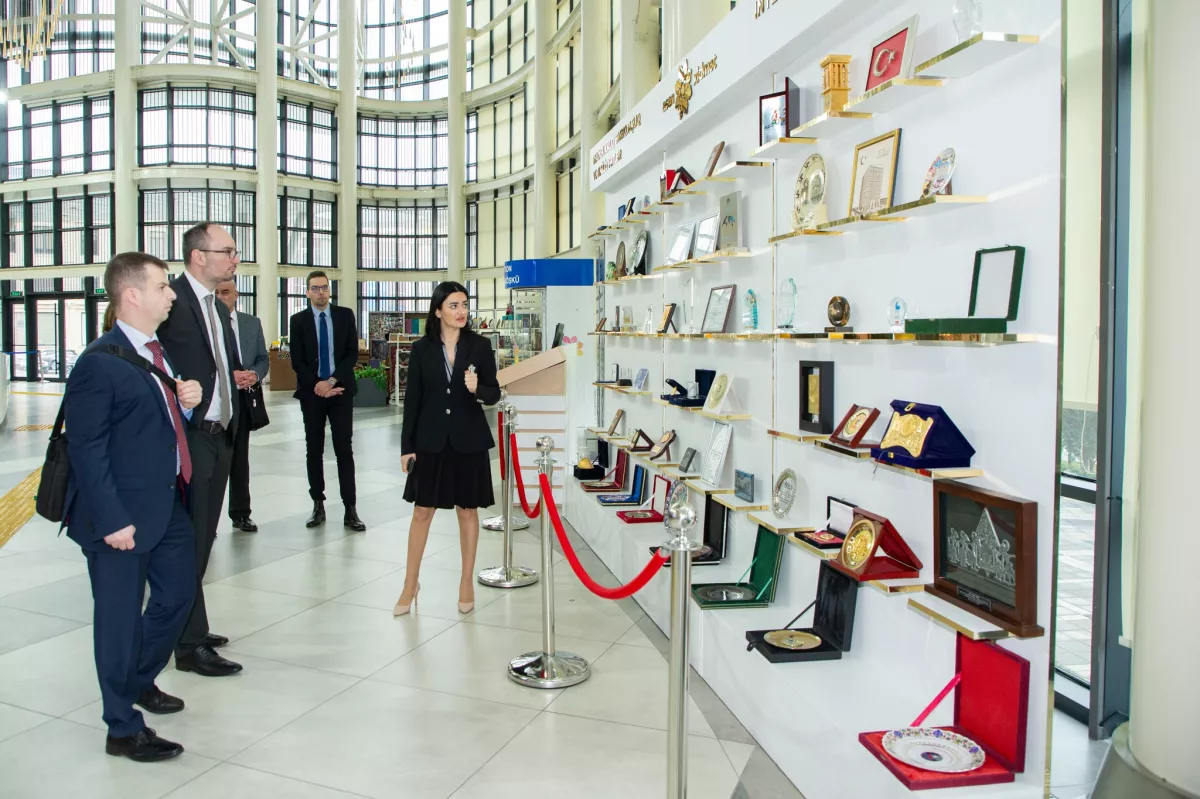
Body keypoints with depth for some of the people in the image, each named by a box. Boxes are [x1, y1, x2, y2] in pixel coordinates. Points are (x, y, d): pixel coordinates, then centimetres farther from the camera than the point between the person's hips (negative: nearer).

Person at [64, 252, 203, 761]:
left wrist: (187, 402, -1)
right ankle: (123, 730, 21)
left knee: (179, 592, 21)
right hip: (123, 514, -9)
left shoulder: (159, 352, 10)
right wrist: (111, 520, -21)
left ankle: (140, 681, 45)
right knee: (121, 615, 5)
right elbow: (86, 449, -19)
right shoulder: (99, 363, -17)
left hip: (169, 503, 9)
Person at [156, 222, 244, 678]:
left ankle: (187, 627, 30)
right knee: (190, 541, -2)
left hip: (219, 436, 9)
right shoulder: (171, 300, -14)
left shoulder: (218, 308, 16)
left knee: (202, 538, 16)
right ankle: (191, 645, 8)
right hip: (187, 439, -9)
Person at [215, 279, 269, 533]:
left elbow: (263, 358, 11)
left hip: (243, 398, 4)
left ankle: (241, 513, 23)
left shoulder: (252, 323, 10)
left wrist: (254, 374, -9)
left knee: (240, 459, 13)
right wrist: (227, 376, -20)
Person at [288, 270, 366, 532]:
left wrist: (332, 381, -12)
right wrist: (318, 386, -11)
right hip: (311, 392, 1)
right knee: (314, 450, 7)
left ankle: (350, 509, -1)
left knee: (344, 449, -2)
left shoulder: (345, 315, 4)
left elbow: (352, 353, -2)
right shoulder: (298, 320, 4)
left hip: (340, 390, -1)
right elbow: (296, 361, 0)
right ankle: (318, 505, 15)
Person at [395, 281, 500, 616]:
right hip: (431, 440, 1)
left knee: (467, 510, 9)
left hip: (469, 440, 0)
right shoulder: (421, 349, -1)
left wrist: (477, 389, -23)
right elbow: (412, 399, 0)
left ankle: (467, 582, 23)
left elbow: (494, 394, -1)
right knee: (422, 511, 7)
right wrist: (406, 446, -2)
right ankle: (410, 583, 21)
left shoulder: (479, 345, -2)